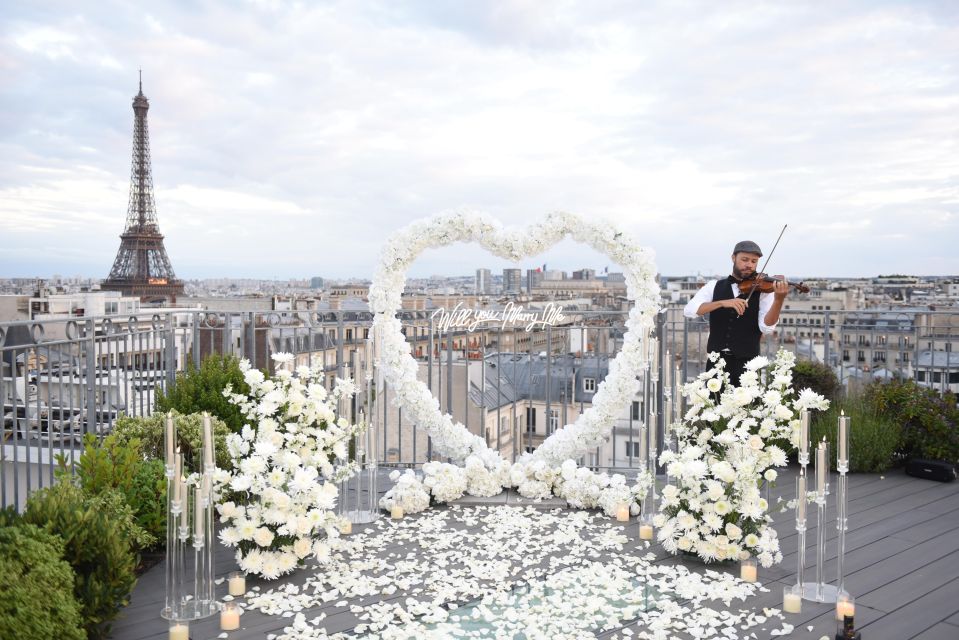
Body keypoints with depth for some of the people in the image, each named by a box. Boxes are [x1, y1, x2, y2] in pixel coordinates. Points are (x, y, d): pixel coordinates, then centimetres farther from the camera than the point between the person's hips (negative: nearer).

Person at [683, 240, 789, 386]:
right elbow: (689, 310, -9)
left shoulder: (763, 291, 3)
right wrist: (723, 303, -21)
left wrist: (779, 299, -28)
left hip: (747, 363, -1)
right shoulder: (714, 286, 7)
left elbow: (766, 327, -11)